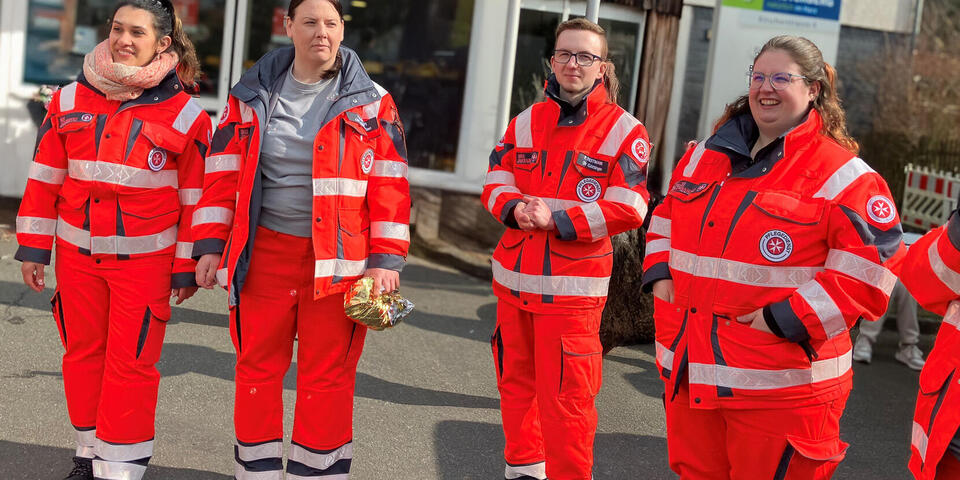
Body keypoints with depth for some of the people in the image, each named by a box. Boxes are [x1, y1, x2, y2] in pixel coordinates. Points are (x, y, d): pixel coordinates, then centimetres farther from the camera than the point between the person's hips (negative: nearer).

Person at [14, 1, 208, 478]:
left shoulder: (184, 114, -5)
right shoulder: (70, 101, 4)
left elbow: (196, 197, -2)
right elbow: (44, 179, 8)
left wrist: (186, 268, -2)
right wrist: (33, 247, 6)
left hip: (145, 259, -3)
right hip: (78, 254, 4)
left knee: (131, 362, -3)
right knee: (83, 351, 11)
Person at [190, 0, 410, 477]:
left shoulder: (372, 102, 2)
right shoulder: (252, 95, 8)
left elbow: (390, 184, -1)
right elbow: (224, 173, 8)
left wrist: (385, 259, -7)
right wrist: (210, 243, 2)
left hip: (338, 259, -2)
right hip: (263, 254, 2)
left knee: (327, 376, 2)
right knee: (256, 368, 8)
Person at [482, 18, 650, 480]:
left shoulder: (624, 131, -5)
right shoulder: (526, 122, 10)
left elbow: (627, 209, -12)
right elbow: (497, 180, 10)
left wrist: (557, 220, -18)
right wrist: (515, 208, -13)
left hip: (573, 286, -5)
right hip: (514, 278, 6)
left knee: (564, 397, -6)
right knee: (515, 382, 17)